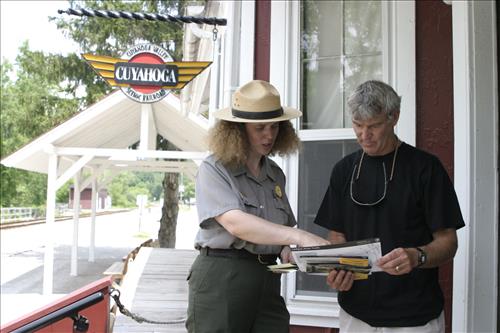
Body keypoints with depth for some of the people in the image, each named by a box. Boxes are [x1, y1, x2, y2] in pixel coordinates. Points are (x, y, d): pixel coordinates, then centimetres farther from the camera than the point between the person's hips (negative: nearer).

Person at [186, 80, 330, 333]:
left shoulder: (275, 174, 12)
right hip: (220, 277, -5)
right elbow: (236, 224, -22)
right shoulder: (213, 169, -7)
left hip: (267, 281, 5)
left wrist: (287, 249, -5)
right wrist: (299, 236, -30)